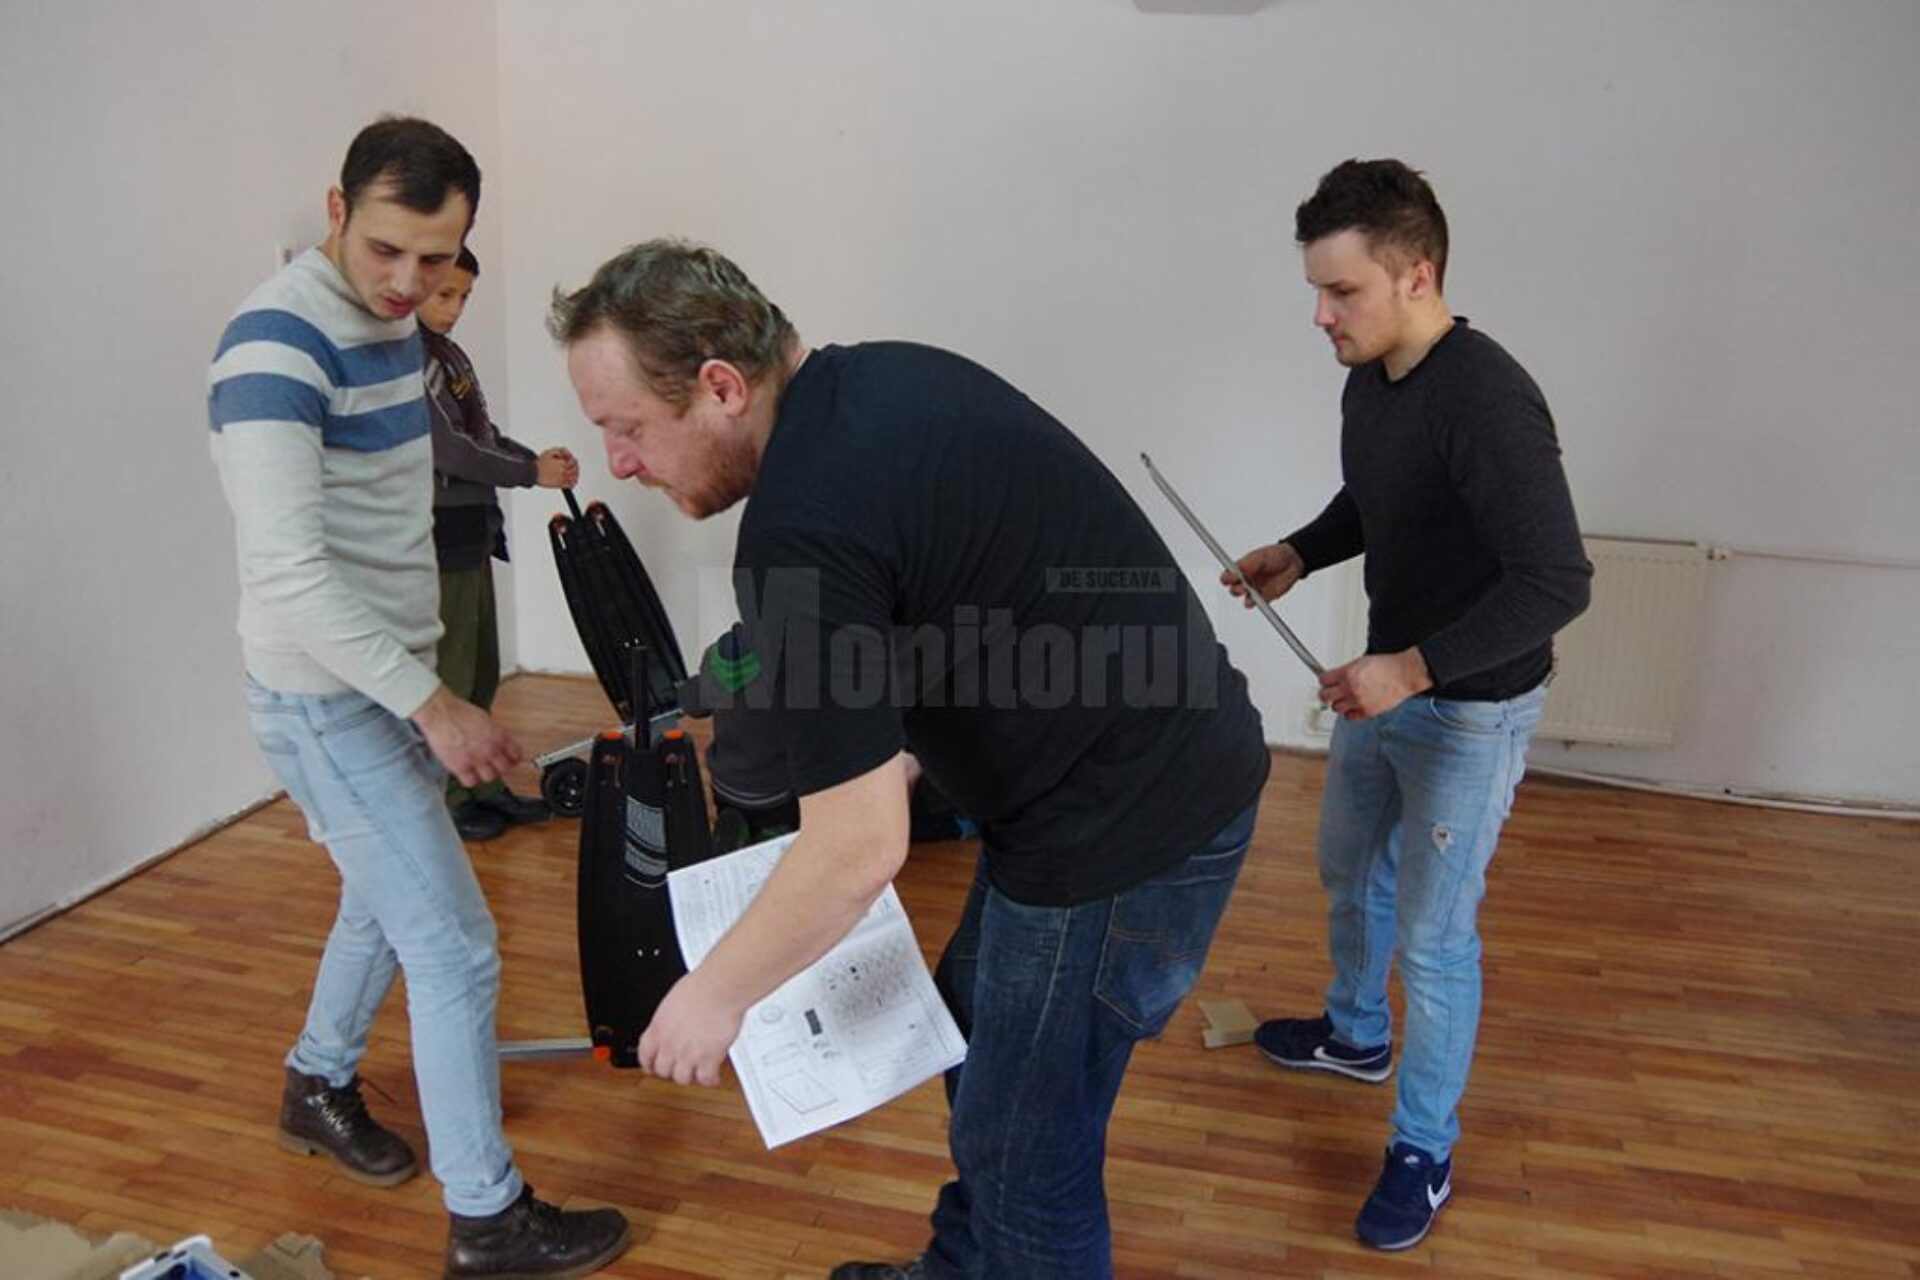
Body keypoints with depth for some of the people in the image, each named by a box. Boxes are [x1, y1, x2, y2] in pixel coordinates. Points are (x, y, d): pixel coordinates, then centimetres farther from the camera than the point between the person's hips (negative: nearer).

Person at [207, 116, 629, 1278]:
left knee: (388, 902, 24)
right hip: (329, 698, -9)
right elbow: (291, 573, -28)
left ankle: (318, 1088, 48)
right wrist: (434, 703, -27)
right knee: (457, 951, -3)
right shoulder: (276, 346, -22)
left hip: (387, 677, 9)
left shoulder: (394, 327, 6)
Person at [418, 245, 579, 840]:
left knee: (481, 673, 15)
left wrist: (540, 459, -1)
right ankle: (446, 799, 11)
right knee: (448, 677, -1)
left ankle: (484, 787, 25)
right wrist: (531, 473, -15)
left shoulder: (449, 353, 14)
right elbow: (447, 450, -20)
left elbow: (484, 433, 15)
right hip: (438, 536, -9)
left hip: (472, 532, 9)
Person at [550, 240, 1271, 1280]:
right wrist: (892, 755, 16)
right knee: (978, 1034, 26)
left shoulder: (801, 531, -25)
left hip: (1128, 833, -10)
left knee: (1025, 1152, 8)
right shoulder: (885, 376, 4)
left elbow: (858, 851, -23)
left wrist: (714, 995, -6)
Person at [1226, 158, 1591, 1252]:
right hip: (1386, 686, 9)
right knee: (1351, 870, 24)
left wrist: (1415, 667, -32)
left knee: (1435, 933, 4)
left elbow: (1557, 581, -29)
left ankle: (1425, 1150, 25)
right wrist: (1298, 554, 0)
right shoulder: (1370, 379, -1)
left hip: (1472, 710, -8)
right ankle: (1356, 1034, 50)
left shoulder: (1488, 402, -27)